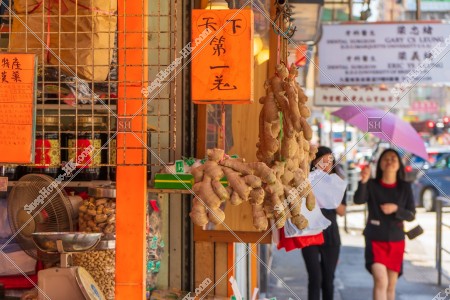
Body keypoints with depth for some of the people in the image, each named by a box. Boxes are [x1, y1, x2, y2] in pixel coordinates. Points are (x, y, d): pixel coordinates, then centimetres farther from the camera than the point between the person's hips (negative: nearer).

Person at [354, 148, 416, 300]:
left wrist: (396, 209, -17)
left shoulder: (405, 188, 2)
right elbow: (358, 200, -24)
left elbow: (411, 215, 1)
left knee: (391, 286, 11)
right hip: (375, 240, -3)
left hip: (396, 241, 3)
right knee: (381, 280, -19)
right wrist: (363, 181, -41)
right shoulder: (372, 185, -5)